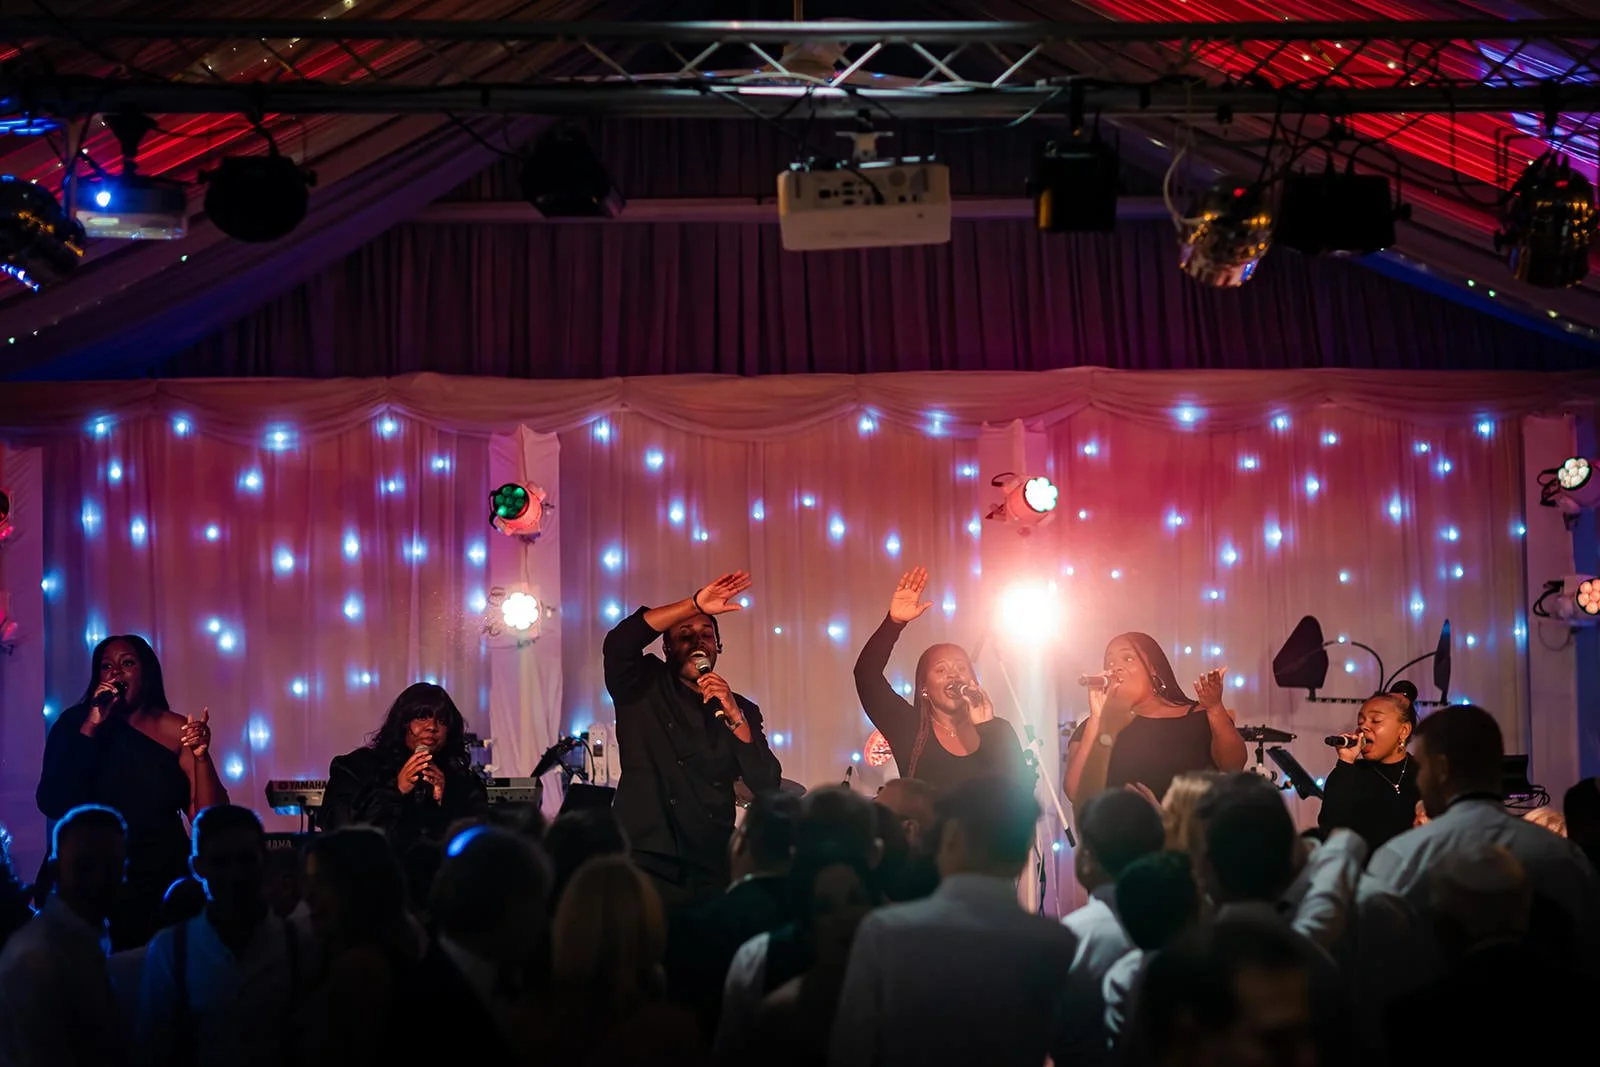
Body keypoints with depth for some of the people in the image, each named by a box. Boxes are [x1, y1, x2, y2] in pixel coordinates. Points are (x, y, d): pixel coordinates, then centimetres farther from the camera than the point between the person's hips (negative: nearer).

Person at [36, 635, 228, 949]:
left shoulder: (175, 730, -1)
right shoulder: (75, 723, -1)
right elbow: (52, 805, -13)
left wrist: (201, 755, -20)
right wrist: (90, 727, -15)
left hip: (164, 882, 0)